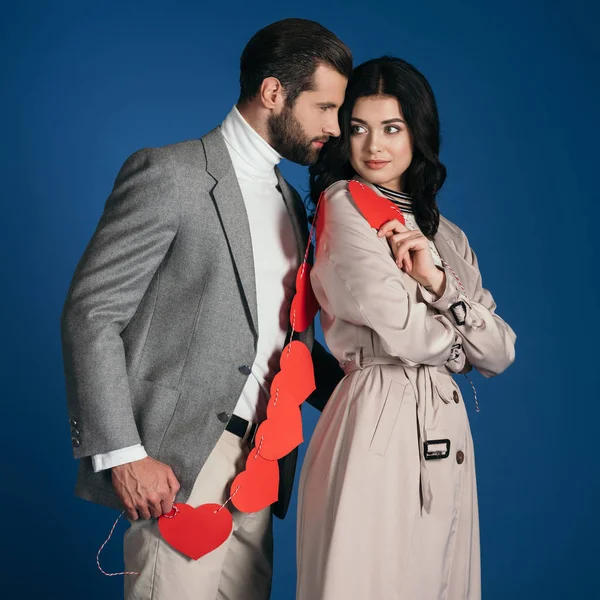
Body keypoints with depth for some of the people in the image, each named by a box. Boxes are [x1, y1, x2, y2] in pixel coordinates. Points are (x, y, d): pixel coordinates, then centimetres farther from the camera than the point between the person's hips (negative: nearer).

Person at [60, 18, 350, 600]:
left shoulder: (289, 202, 18)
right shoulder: (168, 173, -7)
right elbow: (90, 313, -12)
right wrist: (122, 454, -18)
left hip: (259, 464, 7)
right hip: (179, 463, -7)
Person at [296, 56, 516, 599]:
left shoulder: (446, 235, 16)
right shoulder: (344, 204, -5)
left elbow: (501, 354, 8)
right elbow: (400, 331, -15)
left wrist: (439, 281, -7)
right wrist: (461, 341, 6)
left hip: (445, 432, 7)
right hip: (378, 425, -7)